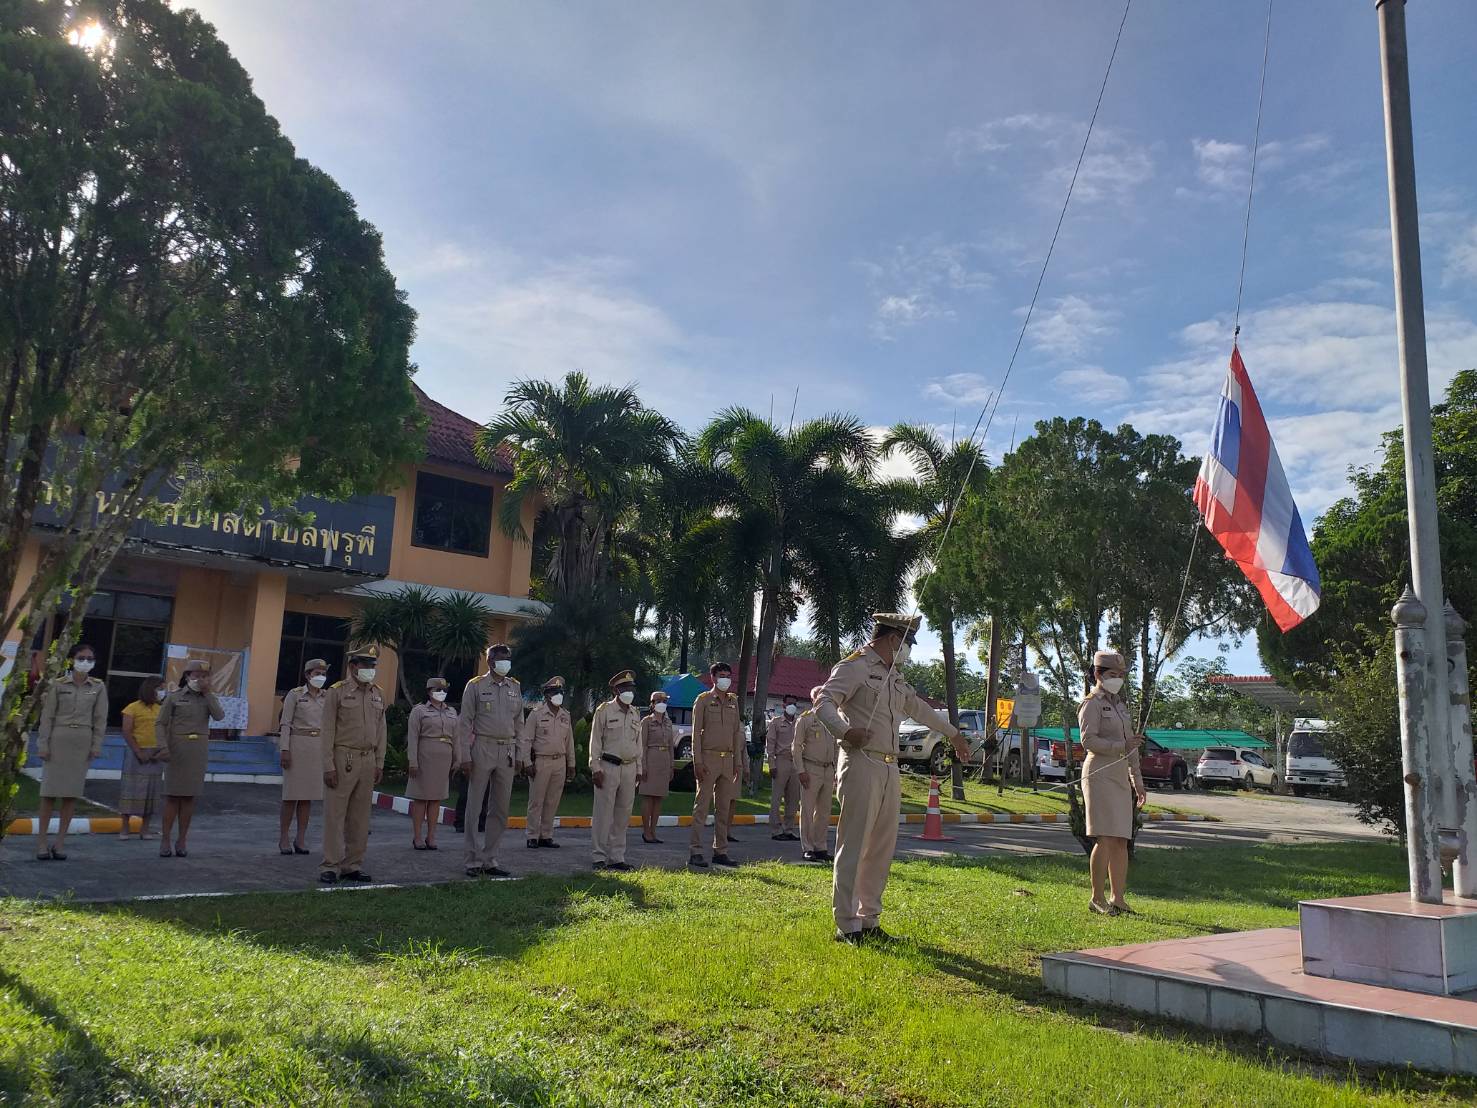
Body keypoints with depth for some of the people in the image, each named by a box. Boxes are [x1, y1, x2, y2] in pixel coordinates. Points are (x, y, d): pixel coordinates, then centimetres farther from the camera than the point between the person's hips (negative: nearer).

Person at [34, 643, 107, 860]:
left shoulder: (98, 688, 5)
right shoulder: (58, 685, 2)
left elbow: (100, 719, 4)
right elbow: (47, 716, 0)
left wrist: (96, 746, -2)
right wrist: (43, 744, -6)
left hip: (83, 741, 1)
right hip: (58, 739, -1)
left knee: (72, 792, 2)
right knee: (50, 790, -2)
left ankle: (60, 841, 7)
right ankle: (42, 840, 2)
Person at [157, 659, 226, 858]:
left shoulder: (208, 698, 9)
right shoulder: (174, 697, 1)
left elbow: (219, 716, -9)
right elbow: (160, 724, -2)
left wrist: (207, 692, -10)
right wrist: (164, 747, -15)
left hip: (199, 750, 2)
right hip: (177, 748, -2)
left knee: (189, 795, 4)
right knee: (173, 795, -2)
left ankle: (182, 840, 9)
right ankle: (165, 840, 2)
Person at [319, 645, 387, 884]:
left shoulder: (378, 695, 11)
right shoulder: (337, 692, -5)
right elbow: (327, 731, -8)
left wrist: (379, 763, 9)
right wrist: (329, 766, -13)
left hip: (368, 761, 5)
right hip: (343, 759, -5)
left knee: (360, 817, 9)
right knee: (335, 815, -1)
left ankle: (353, 865, 16)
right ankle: (330, 866, 5)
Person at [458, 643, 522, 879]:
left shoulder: (515, 687, 12)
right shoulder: (475, 686, 0)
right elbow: (465, 723, -2)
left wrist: (520, 755, 9)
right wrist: (465, 756, -9)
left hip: (507, 751, 4)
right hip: (483, 748, -4)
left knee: (500, 810, 7)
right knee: (475, 808, -1)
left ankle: (490, 860, 16)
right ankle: (474, 861, 6)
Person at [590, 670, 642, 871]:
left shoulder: (635, 714, 14)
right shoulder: (604, 711, -3)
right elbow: (595, 741, -4)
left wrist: (638, 770, 15)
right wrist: (596, 768, -10)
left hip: (629, 768, 6)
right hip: (608, 767, -5)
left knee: (623, 815, 8)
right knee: (604, 813, -3)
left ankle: (617, 857, 15)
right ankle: (599, 857, 3)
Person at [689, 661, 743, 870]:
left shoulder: (733, 702, 15)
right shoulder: (703, 700, -1)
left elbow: (736, 733, 17)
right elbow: (696, 731, -5)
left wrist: (738, 762, 11)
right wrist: (697, 761, -13)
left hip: (728, 760, 5)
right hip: (709, 758, -5)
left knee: (724, 808, 8)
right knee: (702, 806, -5)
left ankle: (720, 851, 14)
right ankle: (695, 852, -4)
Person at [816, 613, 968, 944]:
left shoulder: (894, 676, 21)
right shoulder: (854, 667, -6)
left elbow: (919, 709, 35)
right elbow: (823, 703, -18)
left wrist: (954, 734, 44)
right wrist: (845, 731, -36)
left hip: (889, 769, 9)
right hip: (861, 765, -9)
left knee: (882, 848, 10)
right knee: (853, 848, -6)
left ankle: (869, 921, 19)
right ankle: (847, 926, 0)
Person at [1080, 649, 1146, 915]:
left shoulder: (1120, 704, 20)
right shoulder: (1092, 704, -5)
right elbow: (1089, 740, -17)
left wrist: (1137, 779, 21)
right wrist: (1122, 746, -24)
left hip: (1120, 777, 8)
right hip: (1100, 775, -8)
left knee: (1121, 841, 7)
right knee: (1105, 839, -11)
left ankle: (1118, 899, 11)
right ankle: (1097, 898, -3)